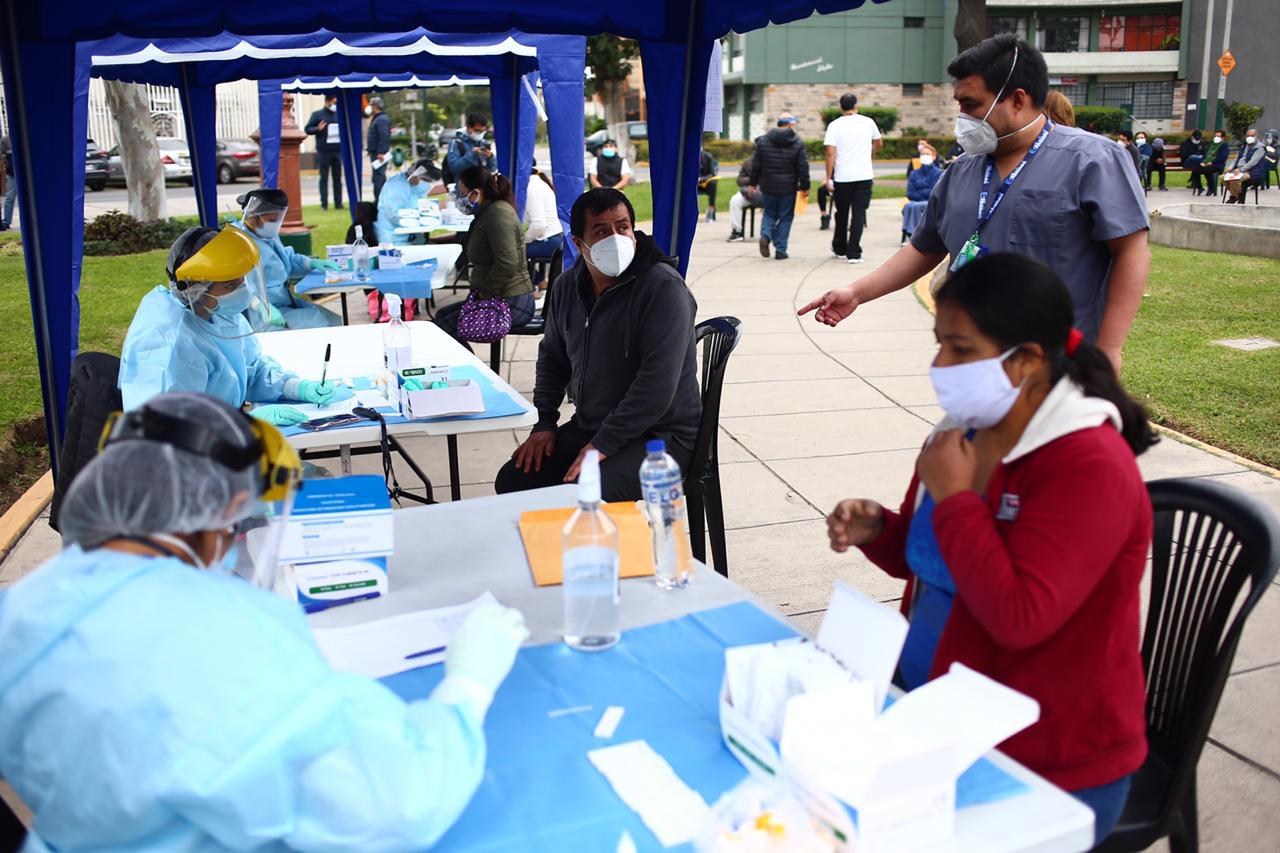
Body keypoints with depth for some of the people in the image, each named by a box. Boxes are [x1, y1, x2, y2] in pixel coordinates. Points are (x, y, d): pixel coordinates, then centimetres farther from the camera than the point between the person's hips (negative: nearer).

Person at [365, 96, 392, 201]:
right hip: (375, 153, 11)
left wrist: (381, 152, -27)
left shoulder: (382, 119, -14)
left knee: (378, 178, -11)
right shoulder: (376, 118, 18)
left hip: (379, 154, -11)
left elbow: (384, 137, -23)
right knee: (381, 178, 15)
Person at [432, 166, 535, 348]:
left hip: (512, 304, -11)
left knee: (444, 327, -13)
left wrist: (485, 293, -17)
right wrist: (479, 292, 11)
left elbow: (508, 262, -27)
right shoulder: (487, 213, 17)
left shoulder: (498, 214, -17)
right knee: (442, 315, 15)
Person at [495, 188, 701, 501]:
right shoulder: (567, 286, 5)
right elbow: (552, 357, 20)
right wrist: (545, 423, 7)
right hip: (586, 427, 7)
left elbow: (658, 383, -25)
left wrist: (603, 445, -24)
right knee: (512, 482, -1)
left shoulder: (663, 287, -19)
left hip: (657, 435, -7)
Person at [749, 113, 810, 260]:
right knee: (785, 217, 7)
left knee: (769, 213, 18)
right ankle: (780, 250, 5)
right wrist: (805, 187, 3)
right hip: (788, 187, -2)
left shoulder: (762, 141, 1)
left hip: (768, 186, 2)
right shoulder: (798, 143, -5)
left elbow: (755, 165, 3)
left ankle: (765, 235, -10)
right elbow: (803, 168, -4)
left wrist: (753, 183, 12)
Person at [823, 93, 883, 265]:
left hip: (842, 177, 0)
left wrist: (828, 178, -6)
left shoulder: (834, 125, -3)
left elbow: (831, 153, -10)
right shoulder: (868, 122, 4)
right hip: (864, 175, 0)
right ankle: (854, 253, -5)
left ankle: (840, 249, 29)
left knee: (842, 214, 15)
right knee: (859, 214, 1)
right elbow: (879, 143, 21)